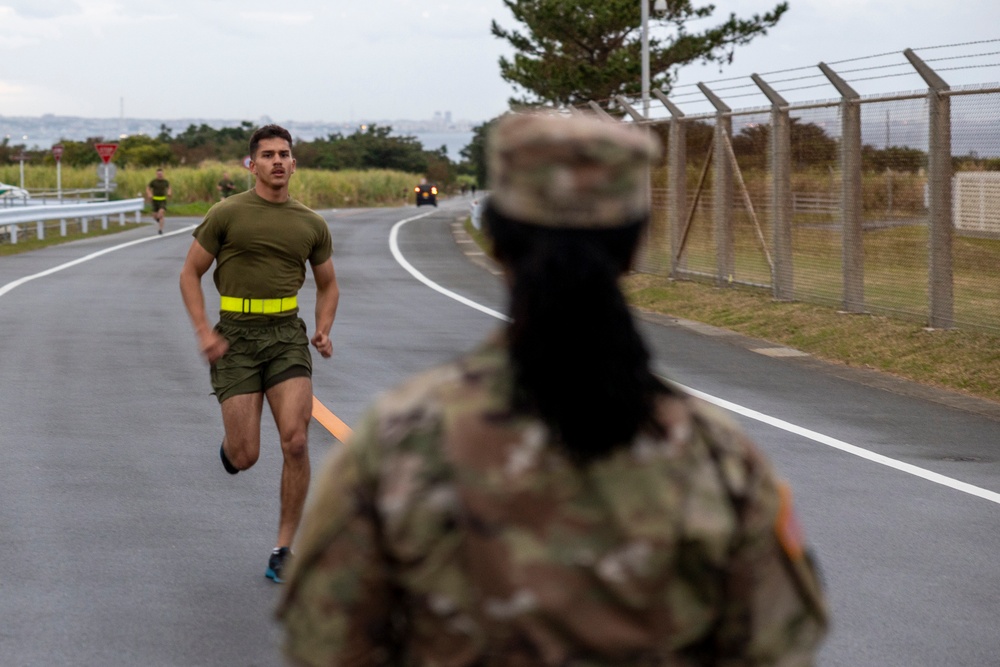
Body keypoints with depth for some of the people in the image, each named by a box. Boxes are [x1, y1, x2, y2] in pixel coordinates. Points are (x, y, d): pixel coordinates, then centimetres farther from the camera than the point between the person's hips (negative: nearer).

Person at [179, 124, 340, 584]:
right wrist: (203, 332, -9)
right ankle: (232, 443, 36)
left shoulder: (311, 224, 8)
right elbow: (190, 274, 3)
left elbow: (327, 285, 21)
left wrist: (324, 330, 2)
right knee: (245, 457, -5)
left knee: (295, 442, -15)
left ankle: (283, 550, -3)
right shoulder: (227, 214, -2)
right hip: (236, 338, -2)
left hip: (287, 337, 2)